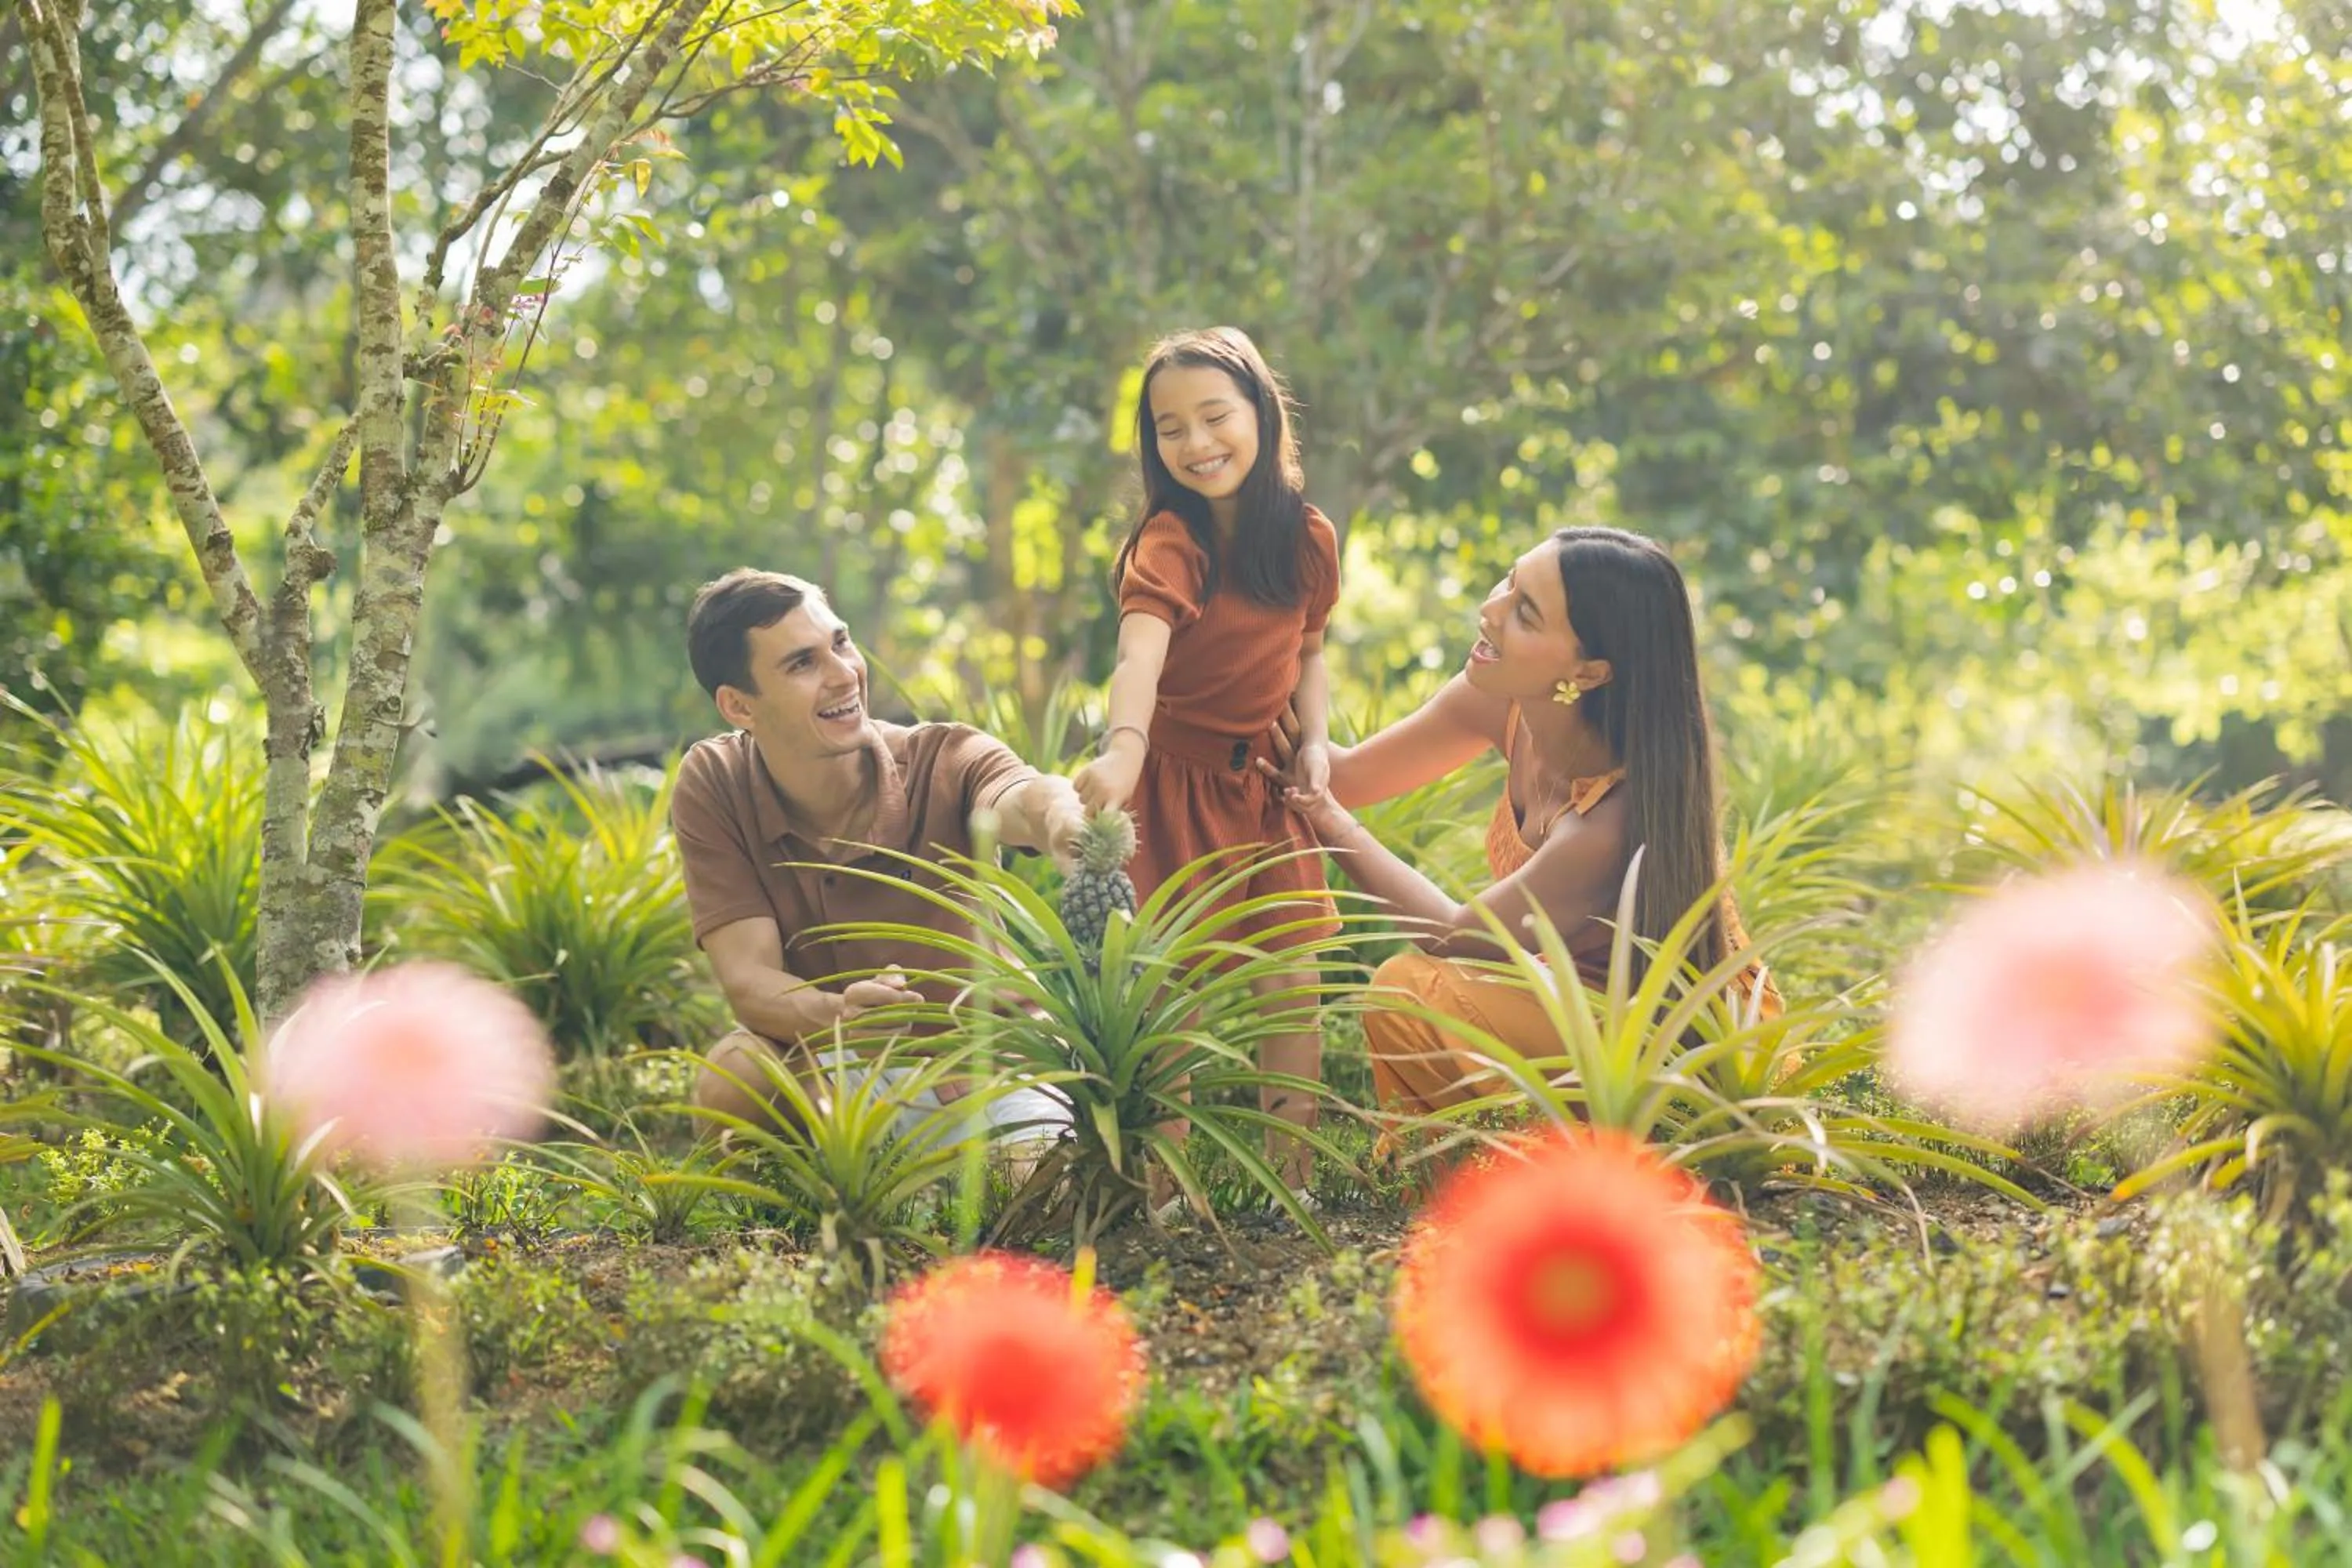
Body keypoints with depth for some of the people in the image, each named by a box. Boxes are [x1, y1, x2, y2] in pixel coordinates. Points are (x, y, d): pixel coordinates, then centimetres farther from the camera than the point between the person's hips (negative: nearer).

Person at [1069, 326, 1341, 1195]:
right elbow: (1140, 652, -35)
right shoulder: (1168, 543, -17)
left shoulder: (1308, 539, 0)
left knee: (1291, 989, 1)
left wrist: (1316, 739, -1)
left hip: (1269, 789, 4)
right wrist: (1122, 747, -53)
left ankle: (1293, 1185, 10)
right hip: (1176, 787, -4)